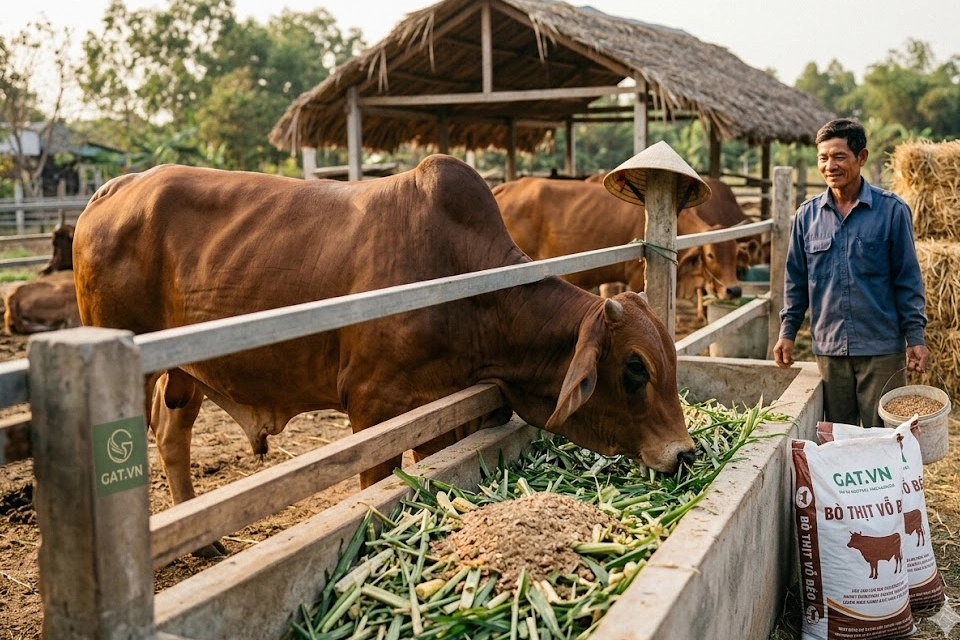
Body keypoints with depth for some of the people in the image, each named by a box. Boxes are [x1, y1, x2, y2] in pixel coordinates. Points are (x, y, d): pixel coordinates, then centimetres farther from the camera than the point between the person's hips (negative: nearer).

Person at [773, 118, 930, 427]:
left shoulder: (892, 210, -4)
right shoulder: (807, 215, 4)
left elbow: (907, 279, -1)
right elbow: (795, 279, 11)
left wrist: (915, 337, -4)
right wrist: (787, 332, 7)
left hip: (882, 349, -3)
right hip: (829, 349, 3)